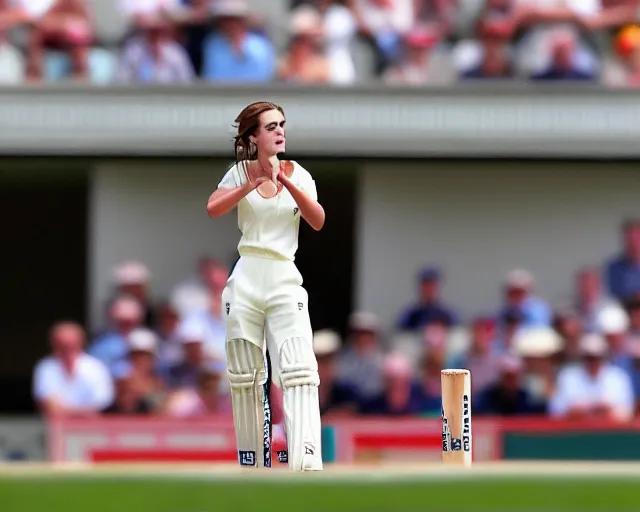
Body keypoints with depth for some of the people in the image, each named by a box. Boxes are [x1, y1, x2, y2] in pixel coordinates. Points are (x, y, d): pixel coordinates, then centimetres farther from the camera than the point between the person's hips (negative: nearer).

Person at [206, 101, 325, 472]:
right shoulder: (240, 172, 4)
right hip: (245, 282, 1)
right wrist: (255, 182, -18)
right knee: (245, 376, 5)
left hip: (285, 281, -1)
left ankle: (308, 464, -23)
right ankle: (252, 463, 15)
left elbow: (318, 221, -6)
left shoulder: (297, 173, 4)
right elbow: (213, 209, -10)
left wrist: (288, 184, -18)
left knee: (299, 371, -15)